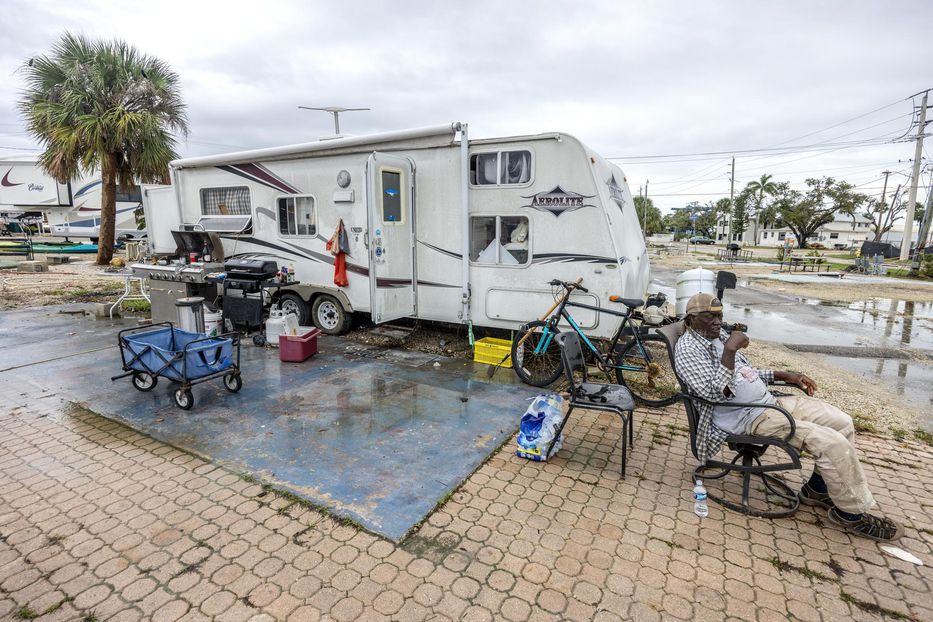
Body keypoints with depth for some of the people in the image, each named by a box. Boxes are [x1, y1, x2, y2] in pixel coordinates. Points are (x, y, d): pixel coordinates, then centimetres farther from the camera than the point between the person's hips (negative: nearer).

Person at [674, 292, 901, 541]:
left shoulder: (719, 335, 13)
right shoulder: (688, 349, -17)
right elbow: (715, 393, -27)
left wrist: (784, 375, 14)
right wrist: (729, 350, -30)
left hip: (768, 399, 10)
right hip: (746, 416, -10)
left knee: (841, 422, 6)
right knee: (832, 442, -17)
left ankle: (818, 488, 19)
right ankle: (852, 514, 5)